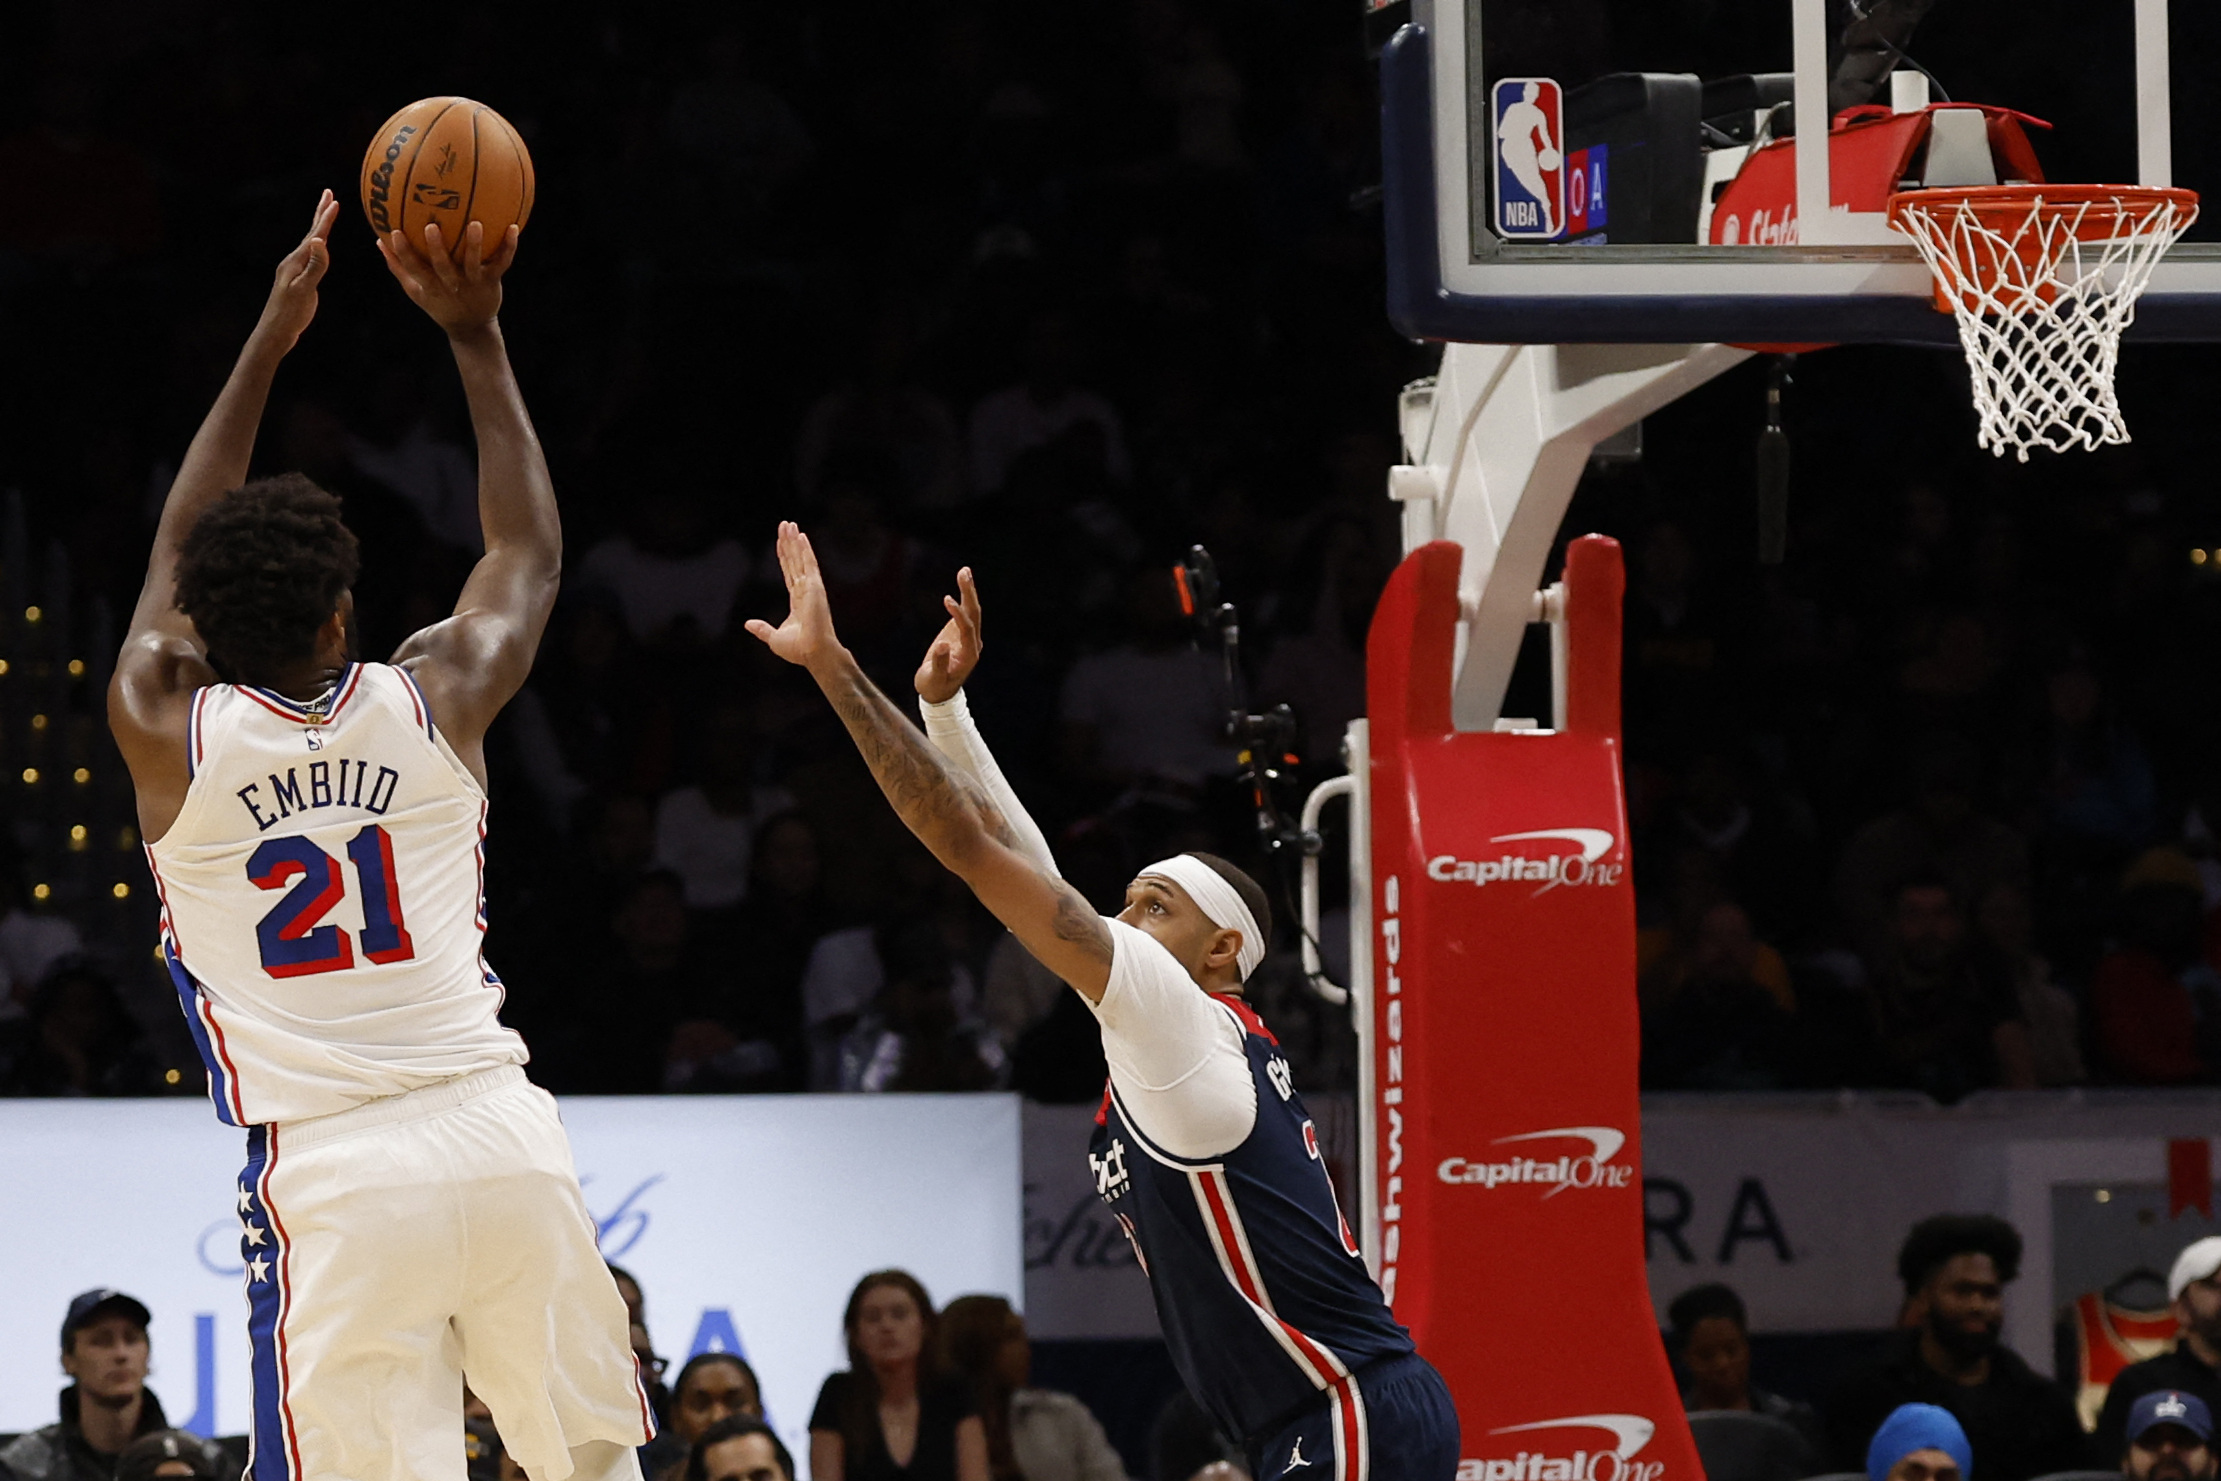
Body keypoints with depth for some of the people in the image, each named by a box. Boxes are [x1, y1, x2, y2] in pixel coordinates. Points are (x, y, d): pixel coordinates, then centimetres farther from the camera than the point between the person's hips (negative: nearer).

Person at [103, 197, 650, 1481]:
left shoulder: (166, 734, 2)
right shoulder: (433, 703, 5)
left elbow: (177, 560, 22)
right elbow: (532, 552, 25)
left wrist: (270, 343, 29)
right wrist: (476, 335, 31)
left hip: (331, 1179, -2)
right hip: (503, 1136, 2)